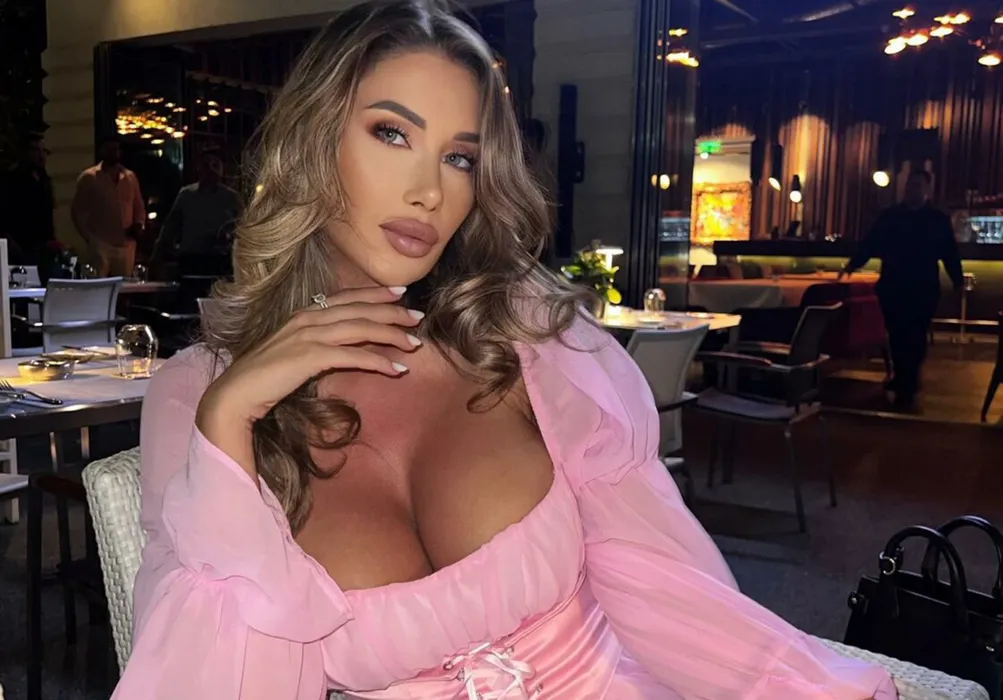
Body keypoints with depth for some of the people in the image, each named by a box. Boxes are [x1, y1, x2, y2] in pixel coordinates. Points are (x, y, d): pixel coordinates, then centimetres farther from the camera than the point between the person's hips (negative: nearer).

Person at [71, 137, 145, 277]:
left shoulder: (131, 177, 12)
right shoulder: (88, 177, 0)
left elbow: (139, 207, 19)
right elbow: (77, 211, 3)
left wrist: (138, 225, 1)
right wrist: (88, 237, -2)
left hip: (126, 245, 4)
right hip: (100, 245, -4)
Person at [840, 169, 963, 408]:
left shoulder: (938, 219, 6)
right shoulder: (889, 216, 8)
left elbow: (949, 253, 4)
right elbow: (870, 243, 5)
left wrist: (958, 280, -1)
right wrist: (852, 264, -4)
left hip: (923, 290, -1)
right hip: (892, 287, 2)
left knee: (915, 339, -1)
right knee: (897, 336, 6)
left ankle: (907, 386, 6)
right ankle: (903, 380, 22)